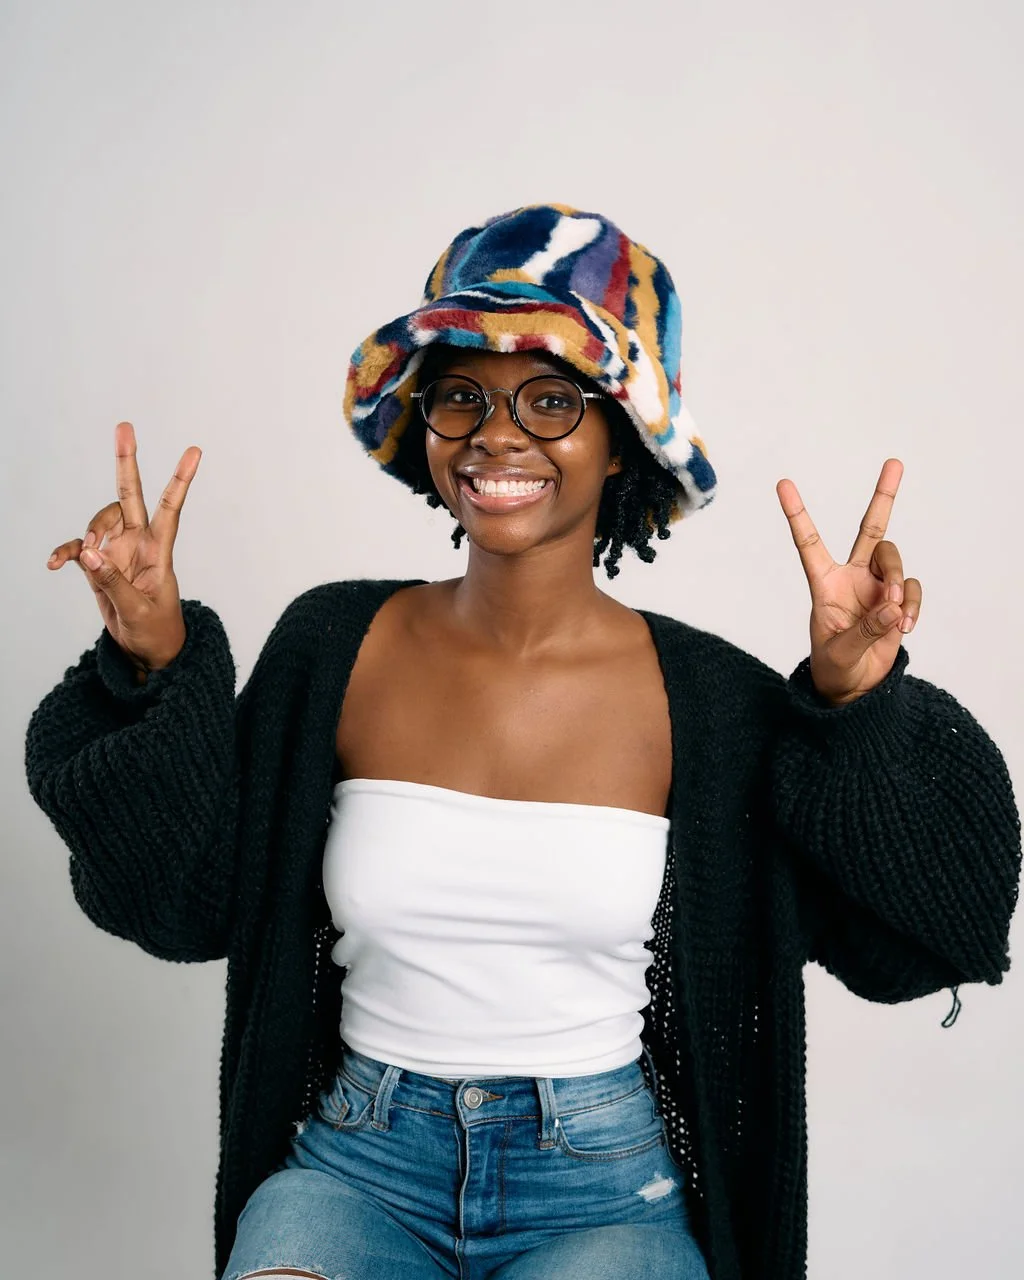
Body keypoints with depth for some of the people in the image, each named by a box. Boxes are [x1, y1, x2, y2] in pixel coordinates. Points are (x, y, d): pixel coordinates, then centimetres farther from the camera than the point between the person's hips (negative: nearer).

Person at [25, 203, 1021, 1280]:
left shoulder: (708, 698, -7)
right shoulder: (334, 646, -3)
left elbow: (900, 934, -3)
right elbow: (188, 899, 2)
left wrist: (854, 706, -16)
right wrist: (155, 669, -9)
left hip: (606, 1191, 0)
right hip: (360, 1167, 1)